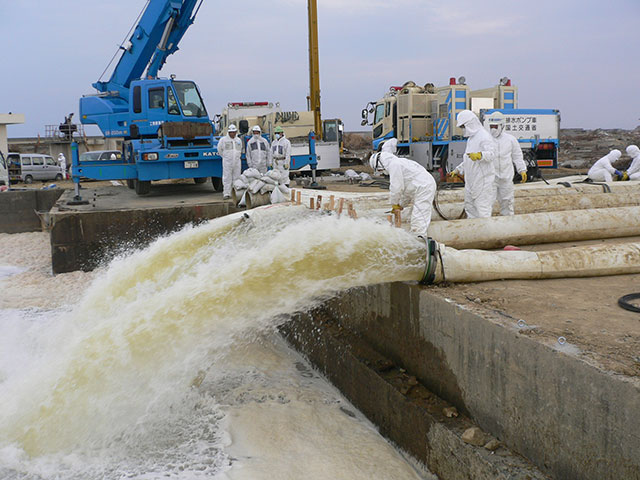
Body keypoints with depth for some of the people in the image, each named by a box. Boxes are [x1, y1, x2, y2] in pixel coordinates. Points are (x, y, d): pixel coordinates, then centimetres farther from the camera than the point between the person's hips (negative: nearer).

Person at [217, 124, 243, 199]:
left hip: (237, 162, 4)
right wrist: (225, 157, 9)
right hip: (227, 162, -3)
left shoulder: (239, 140, 13)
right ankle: (226, 194, -5)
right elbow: (219, 149, 10)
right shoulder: (223, 139, 1)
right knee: (227, 178, -6)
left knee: (236, 178, 4)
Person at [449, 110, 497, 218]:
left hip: (482, 180, -10)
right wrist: (458, 170, 24)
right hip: (471, 180, 10)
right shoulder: (471, 137, 19)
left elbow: (491, 154, -29)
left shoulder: (484, 136, -13)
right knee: (469, 206, 15)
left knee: (482, 209, -9)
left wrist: (479, 155, -48)